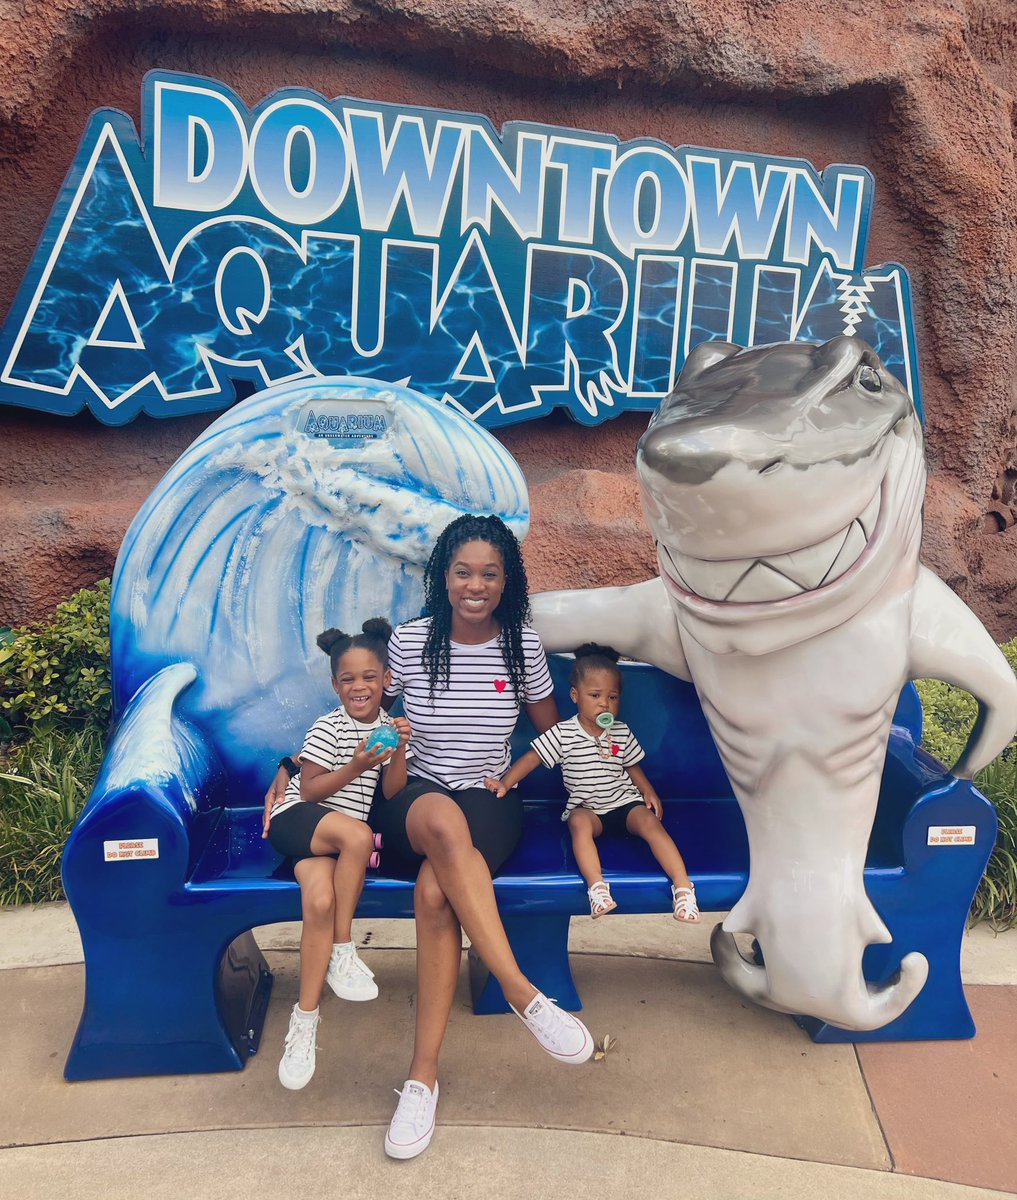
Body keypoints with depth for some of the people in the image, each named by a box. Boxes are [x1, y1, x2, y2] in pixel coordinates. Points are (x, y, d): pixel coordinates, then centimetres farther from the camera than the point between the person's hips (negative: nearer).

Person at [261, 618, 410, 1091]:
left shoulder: (388, 726, 10)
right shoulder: (328, 728, -5)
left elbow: (392, 792, 6)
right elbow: (310, 790, -8)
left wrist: (399, 752, -11)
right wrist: (356, 767, -20)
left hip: (336, 834, 4)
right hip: (295, 820, -3)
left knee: (320, 900, -27)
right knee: (358, 834, -35)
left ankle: (305, 1017, -14)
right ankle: (343, 950, -20)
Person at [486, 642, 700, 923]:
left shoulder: (621, 732, 4)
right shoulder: (563, 733, -5)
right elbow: (532, 757, -4)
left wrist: (649, 792, -1)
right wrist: (505, 782, -14)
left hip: (625, 802, 1)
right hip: (586, 807, -1)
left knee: (650, 822, -28)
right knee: (579, 822, -35)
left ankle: (683, 887, -35)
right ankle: (597, 887, -45)